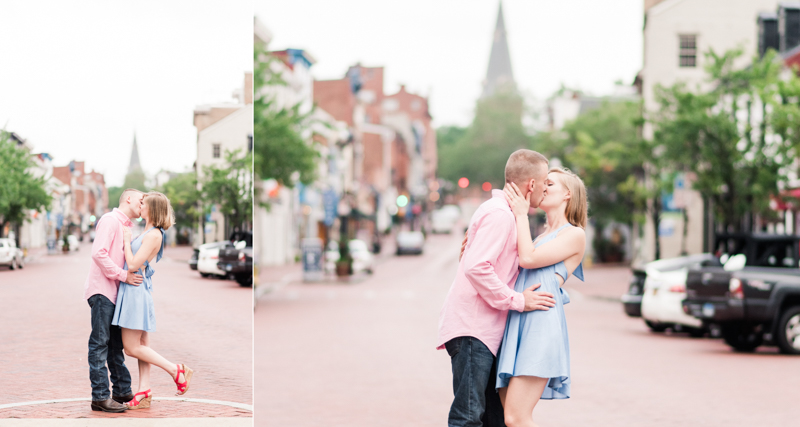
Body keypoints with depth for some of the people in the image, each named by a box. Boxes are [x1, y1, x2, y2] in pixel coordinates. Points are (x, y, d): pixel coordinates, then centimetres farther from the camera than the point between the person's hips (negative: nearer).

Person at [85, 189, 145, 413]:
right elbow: (98, 253, -19)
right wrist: (123, 275, -18)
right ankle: (100, 396, -8)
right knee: (100, 343, -8)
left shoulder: (126, 226, 21)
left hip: (115, 292, 10)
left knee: (116, 344, 13)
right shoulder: (110, 220, -8)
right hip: (102, 290, -10)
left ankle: (122, 390, 20)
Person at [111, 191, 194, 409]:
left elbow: (133, 264, -20)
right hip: (134, 290, 10)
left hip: (136, 290, -10)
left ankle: (176, 370, -4)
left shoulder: (153, 235, -16)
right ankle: (144, 393, 11)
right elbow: (133, 263, 18)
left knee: (132, 347, -7)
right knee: (141, 346, 9)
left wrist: (127, 241, -10)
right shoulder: (147, 233, 14)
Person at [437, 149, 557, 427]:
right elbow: (476, 267, -24)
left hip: (487, 329, 10)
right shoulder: (499, 214, -13)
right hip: (472, 329, -10)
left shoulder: (507, 214, 20)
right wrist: (517, 300, -17)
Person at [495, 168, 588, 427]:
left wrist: (521, 214, 1)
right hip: (516, 323, 8)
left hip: (541, 322, -8)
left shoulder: (575, 234, 3)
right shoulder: (542, 236, 28)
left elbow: (528, 258, -8)